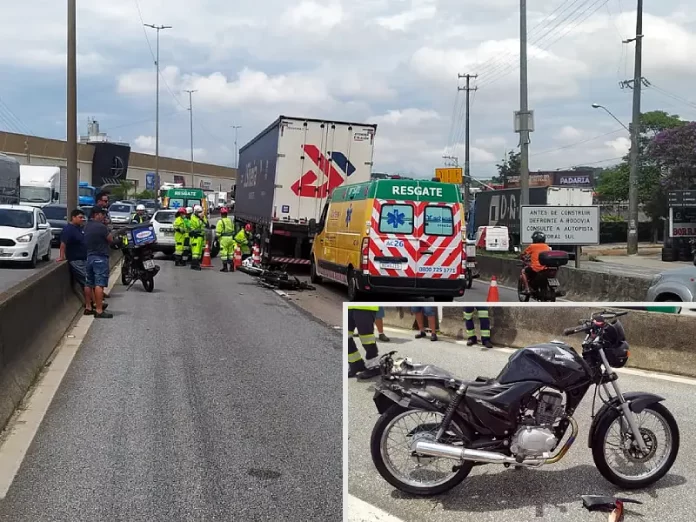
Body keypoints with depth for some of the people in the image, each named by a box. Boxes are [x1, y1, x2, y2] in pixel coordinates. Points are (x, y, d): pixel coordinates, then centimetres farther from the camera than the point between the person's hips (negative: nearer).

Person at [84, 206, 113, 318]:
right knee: (99, 284, -9)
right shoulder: (101, 227, -16)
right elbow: (111, 240, -7)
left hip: (89, 257, 9)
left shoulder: (86, 226, 10)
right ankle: (99, 310, -12)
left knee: (90, 283, 15)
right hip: (100, 258, -9)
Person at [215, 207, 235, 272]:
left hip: (223, 239, -6)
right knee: (230, 253, 13)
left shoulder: (220, 221, -10)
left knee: (224, 253, -2)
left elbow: (218, 232, -13)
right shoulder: (230, 221, 11)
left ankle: (225, 267, -3)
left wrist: (217, 238, -3)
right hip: (230, 238, 7)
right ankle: (231, 267, 16)